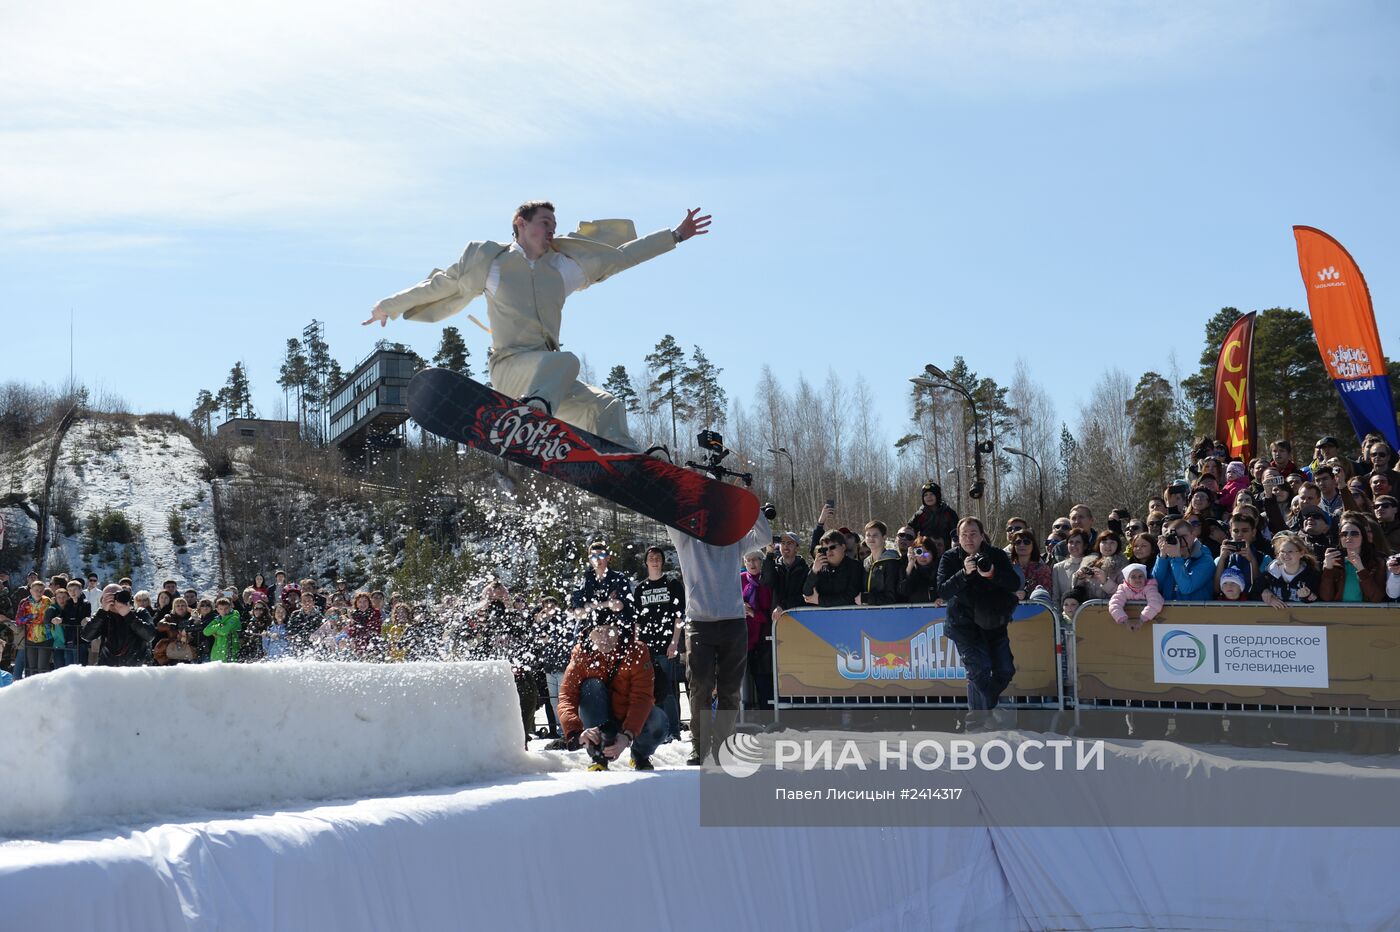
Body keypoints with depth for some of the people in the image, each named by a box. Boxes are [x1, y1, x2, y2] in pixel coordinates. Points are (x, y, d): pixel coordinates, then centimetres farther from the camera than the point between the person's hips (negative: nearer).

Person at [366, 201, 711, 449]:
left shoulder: (562, 267, 20)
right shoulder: (490, 259, 9)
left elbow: (621, 256, 23)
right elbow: (440, 285, 19)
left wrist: (674, 236, 22)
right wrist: (389, 307, 26)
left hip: (550, 375, 6)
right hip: (511, 366, -6)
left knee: (607, 406, -9)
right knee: (565, 361, -34)